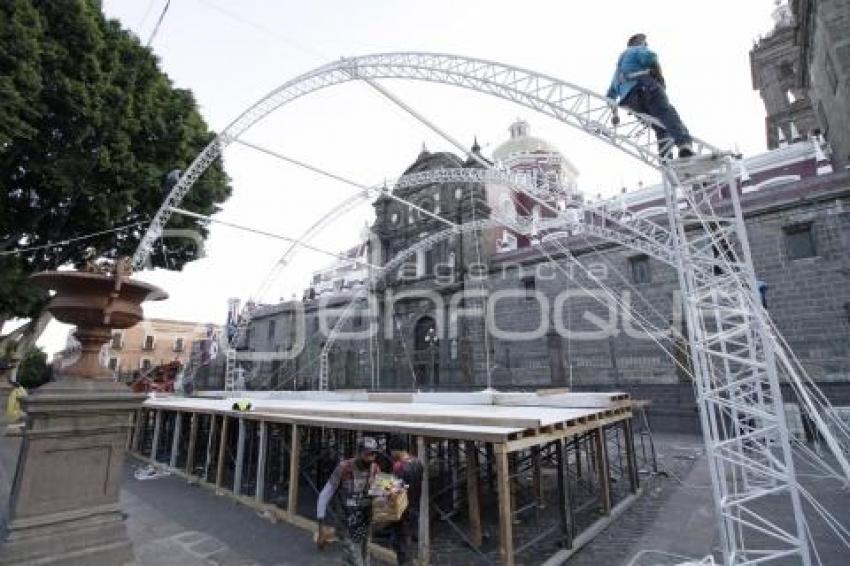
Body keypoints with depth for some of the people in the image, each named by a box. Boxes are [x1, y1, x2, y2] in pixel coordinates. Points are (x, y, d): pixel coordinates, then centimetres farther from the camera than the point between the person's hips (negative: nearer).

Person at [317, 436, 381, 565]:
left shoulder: (375, 469, -8)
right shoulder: (344, 469, -21)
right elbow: (324, 496, -14)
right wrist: (322, 526, -17)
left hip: (366, 526, 5)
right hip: (347, 529, -5)